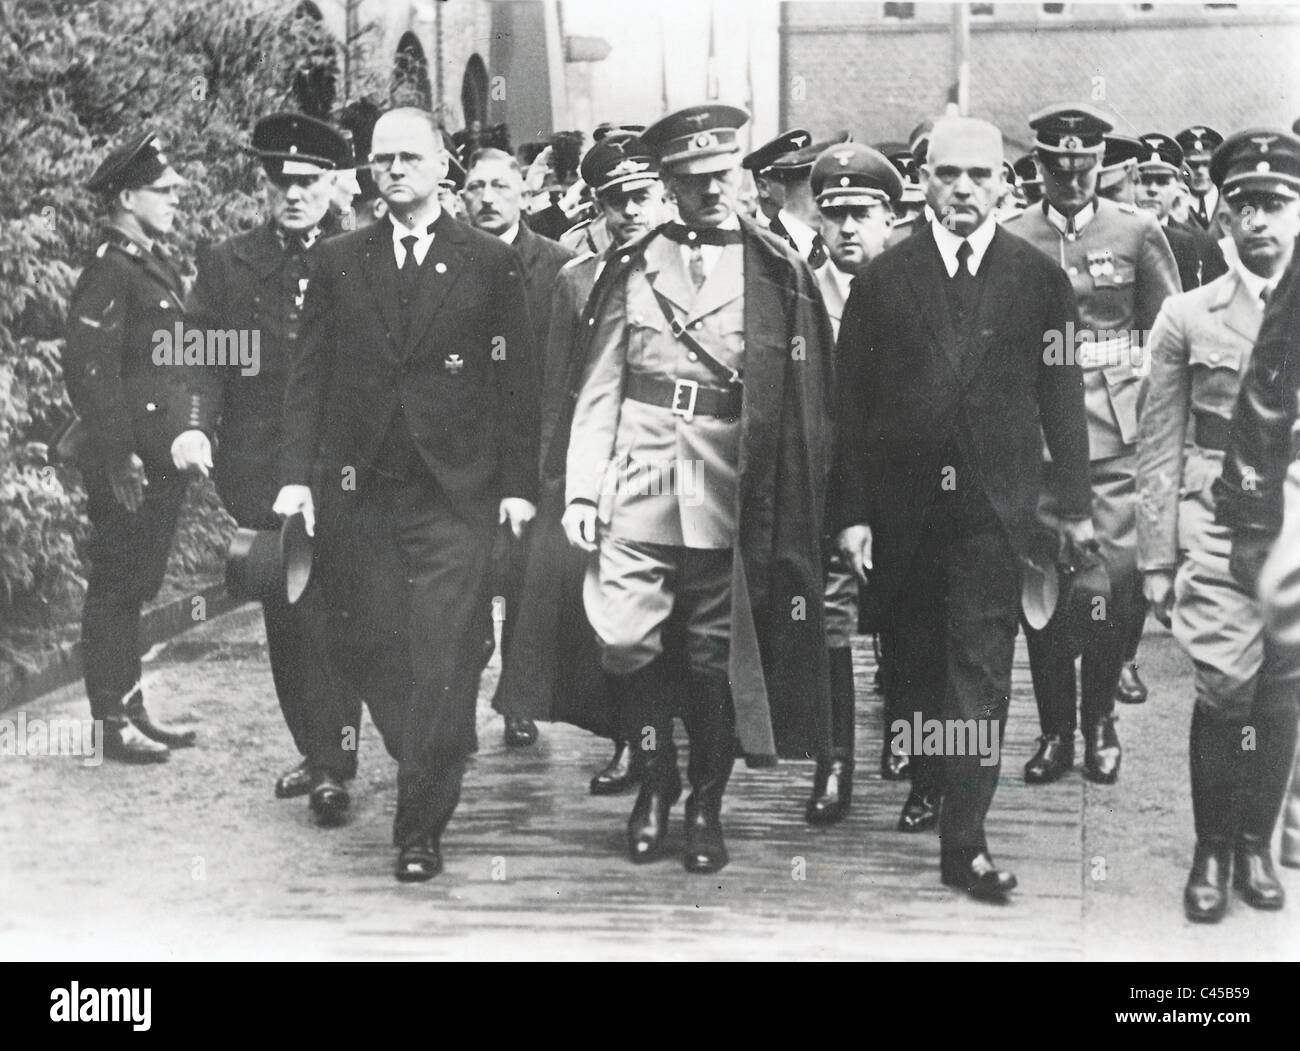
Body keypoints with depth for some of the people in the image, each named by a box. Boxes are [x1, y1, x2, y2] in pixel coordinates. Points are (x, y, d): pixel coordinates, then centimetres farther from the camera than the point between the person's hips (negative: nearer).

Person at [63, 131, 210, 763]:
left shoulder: (158, 266, 16)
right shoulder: (108, 273, -13)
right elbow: (89, 372, -19)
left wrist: (192, 428, 9)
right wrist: (119, 457, -20)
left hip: (164, 462, 9)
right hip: (127, 467, -9)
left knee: (135, 589, 16)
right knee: (113, 588, 0)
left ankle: (132, 709, 25)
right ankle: (112, 722, 7)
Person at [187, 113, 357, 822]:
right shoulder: (224, 264, 9)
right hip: (261, 468, 3)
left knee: (329, 618, -5)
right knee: (283, 622, 9)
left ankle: (333, 769, 2)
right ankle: (314, 751, 21)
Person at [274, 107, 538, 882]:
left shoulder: (491, 264, 5)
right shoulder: (338, 263, 11)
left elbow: (516, 381, 3)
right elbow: (310, 375, 8)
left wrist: (519, 484, -3)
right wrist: (296, 474, -1)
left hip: (455, 494, -2)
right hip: (358, 490, 3)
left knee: (443, 662, -6)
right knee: (370, 649, 4)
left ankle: (422, 828, 3)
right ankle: (439, 770, 26)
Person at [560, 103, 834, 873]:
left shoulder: (781, 274, 5)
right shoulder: (632, 268, 9)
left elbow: (807, 404, 4)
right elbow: (599, 389, 8)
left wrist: (795, 511, -1)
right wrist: (581, 490, 0)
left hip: (731, 496, -1)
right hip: (638, 485, 1)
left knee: (715, 657, 4)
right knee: (626, 642, -4)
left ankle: (707, 808, 21)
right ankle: (656, 779, 20)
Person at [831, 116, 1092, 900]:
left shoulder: (1039, 280, 2)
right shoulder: (884, 279, 2)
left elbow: (1061, 396, 5)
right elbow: (852, 403, 1)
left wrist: (1076, 503, 5)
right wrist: (851, 512, -3)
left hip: (995, 507, -1)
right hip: (903, 504, 2)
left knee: (981, 672, -5)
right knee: (915, 658, 14)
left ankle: (964, 840, -3)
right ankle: (928, 781, 37)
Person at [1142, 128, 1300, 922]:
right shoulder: (1186, 317, 3)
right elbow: (1161, 446, 3)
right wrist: (1157, 558, 0)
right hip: (1219, 525, -2)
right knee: (1225, 688, -9)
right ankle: (1213, 848, 9)